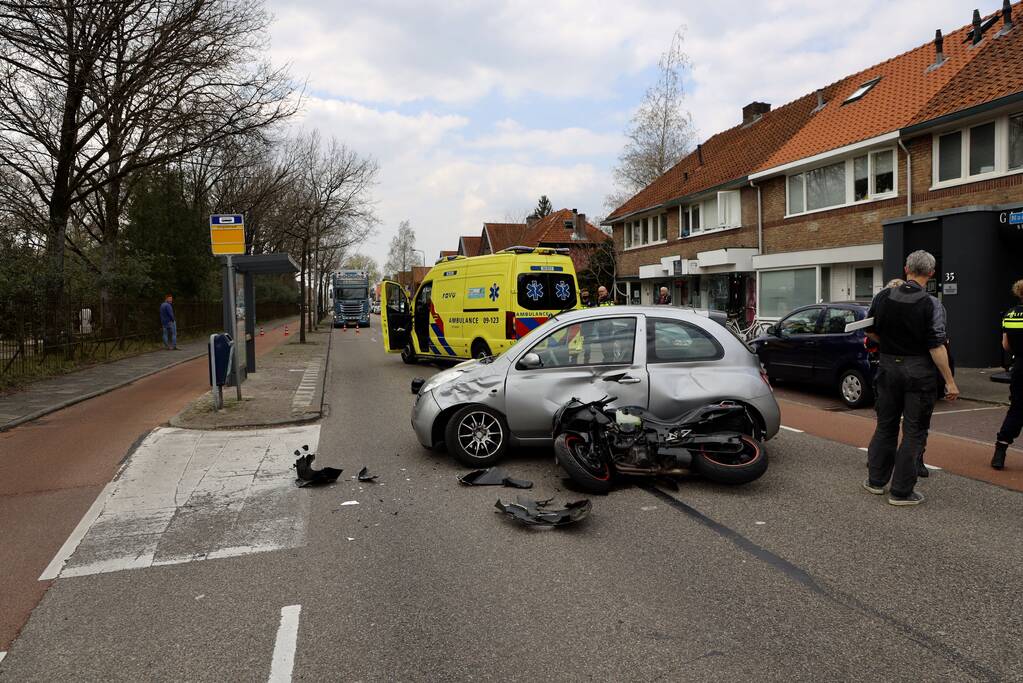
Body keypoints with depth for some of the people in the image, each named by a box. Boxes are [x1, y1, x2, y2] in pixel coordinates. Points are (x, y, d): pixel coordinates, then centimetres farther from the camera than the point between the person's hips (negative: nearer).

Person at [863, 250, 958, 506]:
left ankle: (876, 480, 25)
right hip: (919, 372, -4)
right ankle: (901, 491, 8)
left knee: (885, 425, 17)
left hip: (888, 367, 4)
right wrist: (949, 381, -11)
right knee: (914, 432, 4)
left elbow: (870, 331, 9)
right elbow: (936, 346, -16)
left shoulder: (882, 297, -1)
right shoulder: (931, 305, -14)